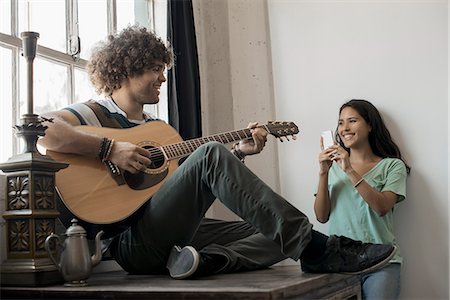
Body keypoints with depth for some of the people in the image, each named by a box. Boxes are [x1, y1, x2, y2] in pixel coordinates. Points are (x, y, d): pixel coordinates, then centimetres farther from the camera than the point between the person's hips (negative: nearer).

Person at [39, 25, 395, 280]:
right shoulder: (94, 113, 3)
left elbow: (189, 177, 18)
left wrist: (238, 151, 7)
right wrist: (110, 148, -22)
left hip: (169, 234, 8)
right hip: (131, 240, -8)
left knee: (274, 233, 0)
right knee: (210, 155, -28)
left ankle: (203, 261, -27)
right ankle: (315, 248, -29)